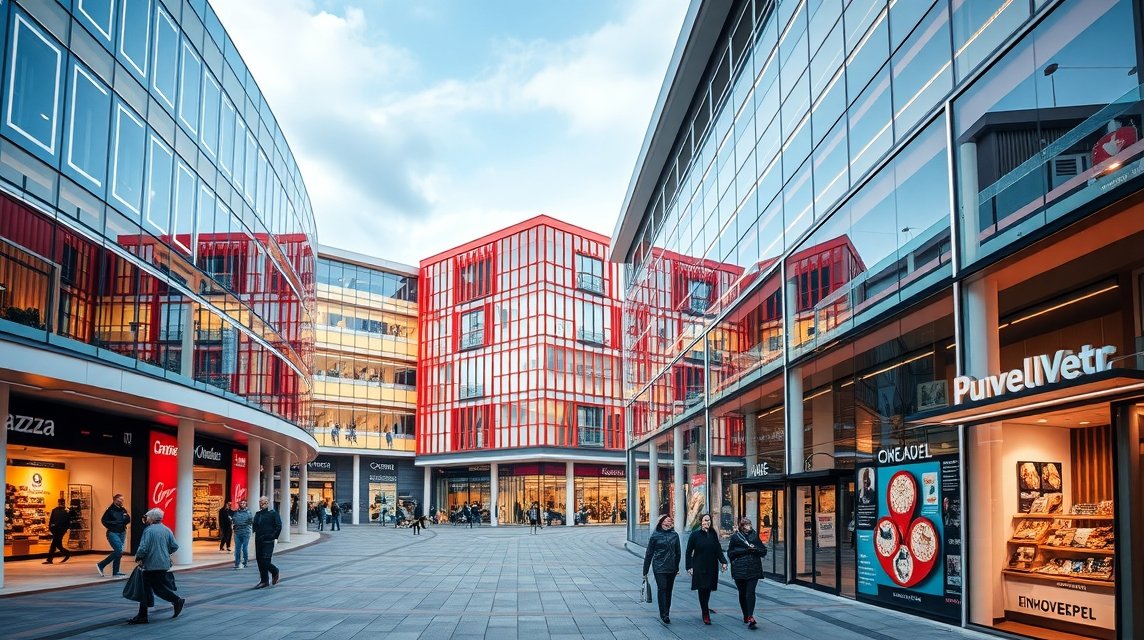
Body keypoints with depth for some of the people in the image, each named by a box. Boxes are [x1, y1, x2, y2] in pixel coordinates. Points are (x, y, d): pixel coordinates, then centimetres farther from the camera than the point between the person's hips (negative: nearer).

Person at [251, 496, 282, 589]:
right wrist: (253, 525, 3)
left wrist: (274, 537, -12)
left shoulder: (273, 513, -5)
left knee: (265, 561, -11)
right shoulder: (258, 514, 15)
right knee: (259, 561, 6)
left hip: (268, 541, -7)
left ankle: (275, 572, 15)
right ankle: (264, 580, 15)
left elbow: (278, 526, -9)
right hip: (258, 541, 7)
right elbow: (254, 526, 24)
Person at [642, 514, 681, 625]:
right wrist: (645, 571, 2)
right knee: (662, 589, -12)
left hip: (671, 568, 3)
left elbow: (677, 552, 15)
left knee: (668, 591, 9)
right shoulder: (655, 536, -3)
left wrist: (677, 567, 16)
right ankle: (664, 614, -12)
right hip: (659, 568, -3)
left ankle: (666, 613, 20)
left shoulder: (675, 535, 5)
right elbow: (649, 553, 1)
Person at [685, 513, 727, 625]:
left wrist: (723, 562, -2)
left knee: (708, 590, 7)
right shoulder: (695, 534, -4)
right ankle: (706, 615, -3)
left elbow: (718, 549, 11)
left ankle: (705, 611, 25)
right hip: (699, 568, -3)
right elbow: (688, 552, -1)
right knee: (702, 590, -8)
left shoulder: (713, 534, 6)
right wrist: (689, 567, -7)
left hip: (712, 568, 3)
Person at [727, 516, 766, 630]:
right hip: (739, 569, 0)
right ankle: (746, 616, 22)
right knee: (742, 593, 8)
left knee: (750, 592, -12)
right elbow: (730, 553, 1)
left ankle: (750, 617, -20)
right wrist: (745, 550, -9)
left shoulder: (755, 536, 10)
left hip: (754, 569, 0)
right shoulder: (735, 537, 4)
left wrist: (755, 549, -8)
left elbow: (764, 551, 12)